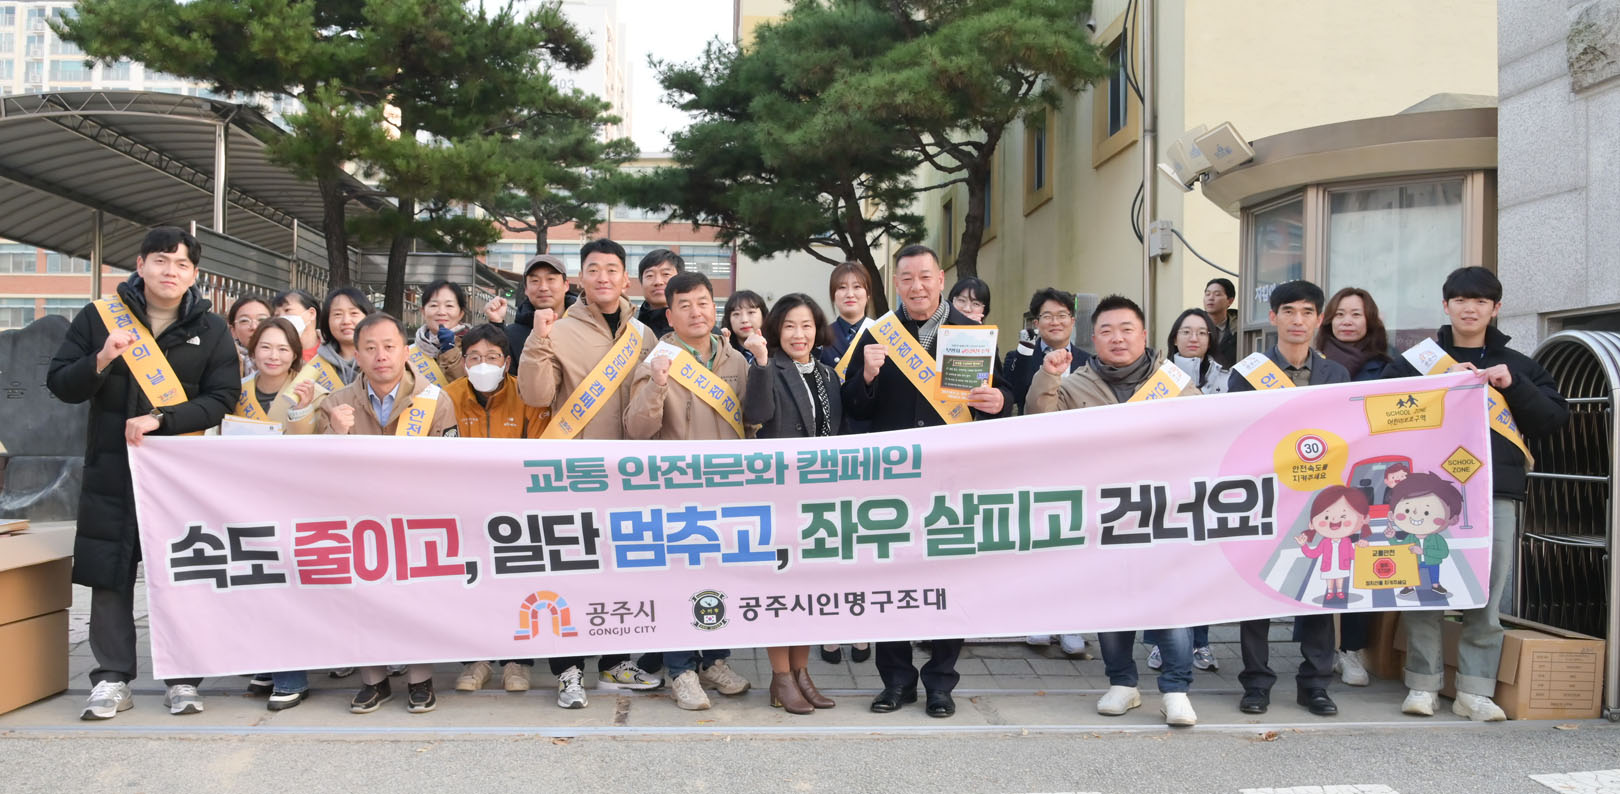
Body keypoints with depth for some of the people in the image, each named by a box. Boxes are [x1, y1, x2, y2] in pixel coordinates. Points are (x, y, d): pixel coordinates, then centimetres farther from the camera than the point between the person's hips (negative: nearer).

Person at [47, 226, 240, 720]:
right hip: (111, 471, 1)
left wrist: (159, 419, -16)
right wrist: (100, 361, -16)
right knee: (110, 575, 2)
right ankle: (112, 678, 14)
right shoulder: (99, 318, 5)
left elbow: (221, 399, -3)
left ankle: (183, 678, 13)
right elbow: (59, 385, 4)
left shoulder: (211, 330, 5)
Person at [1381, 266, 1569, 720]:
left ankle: (1475, 691, 10)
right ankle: (1422, 684, 9)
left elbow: (1555, 418, 8)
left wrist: (1513, 386, -6)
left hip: (1497, 494, 1)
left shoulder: (1517, 365, 16)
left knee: (1486, 597, 2)